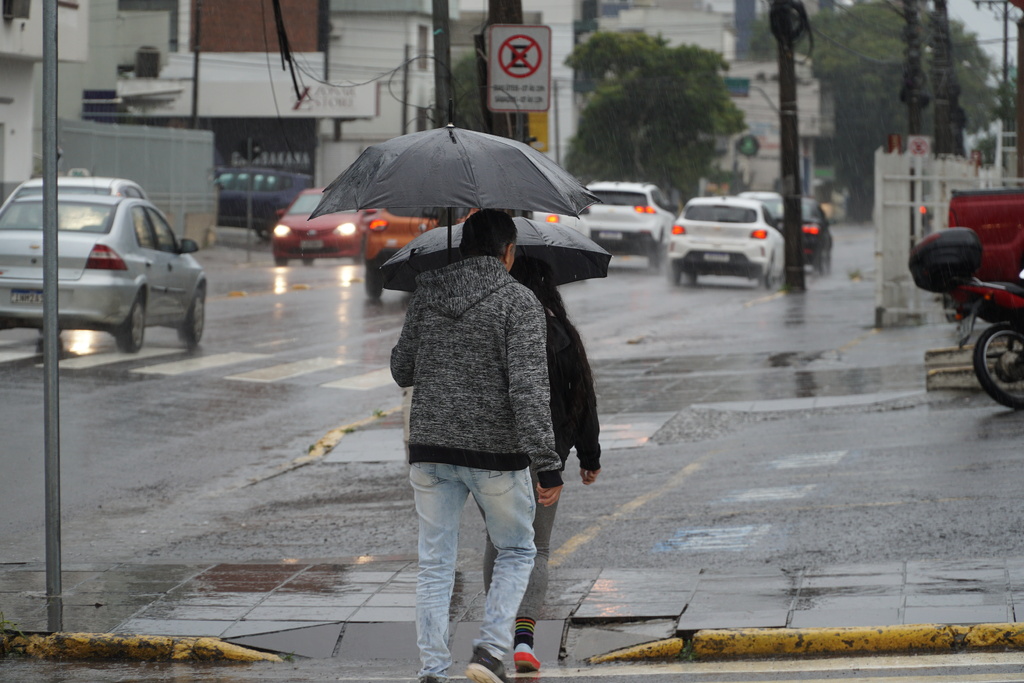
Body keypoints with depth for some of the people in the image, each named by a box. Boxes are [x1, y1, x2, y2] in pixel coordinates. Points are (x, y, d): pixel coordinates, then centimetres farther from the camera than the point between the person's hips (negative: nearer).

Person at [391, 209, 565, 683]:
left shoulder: (426, 294, 5)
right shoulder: (518, 302, -9)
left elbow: (402, 371, 13)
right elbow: (528, 387, -17)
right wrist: (547, 465, -18)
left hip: (430, 448, 3)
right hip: (496, 452, -3)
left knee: (435, 563, 9)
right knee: (516, 551, 16)